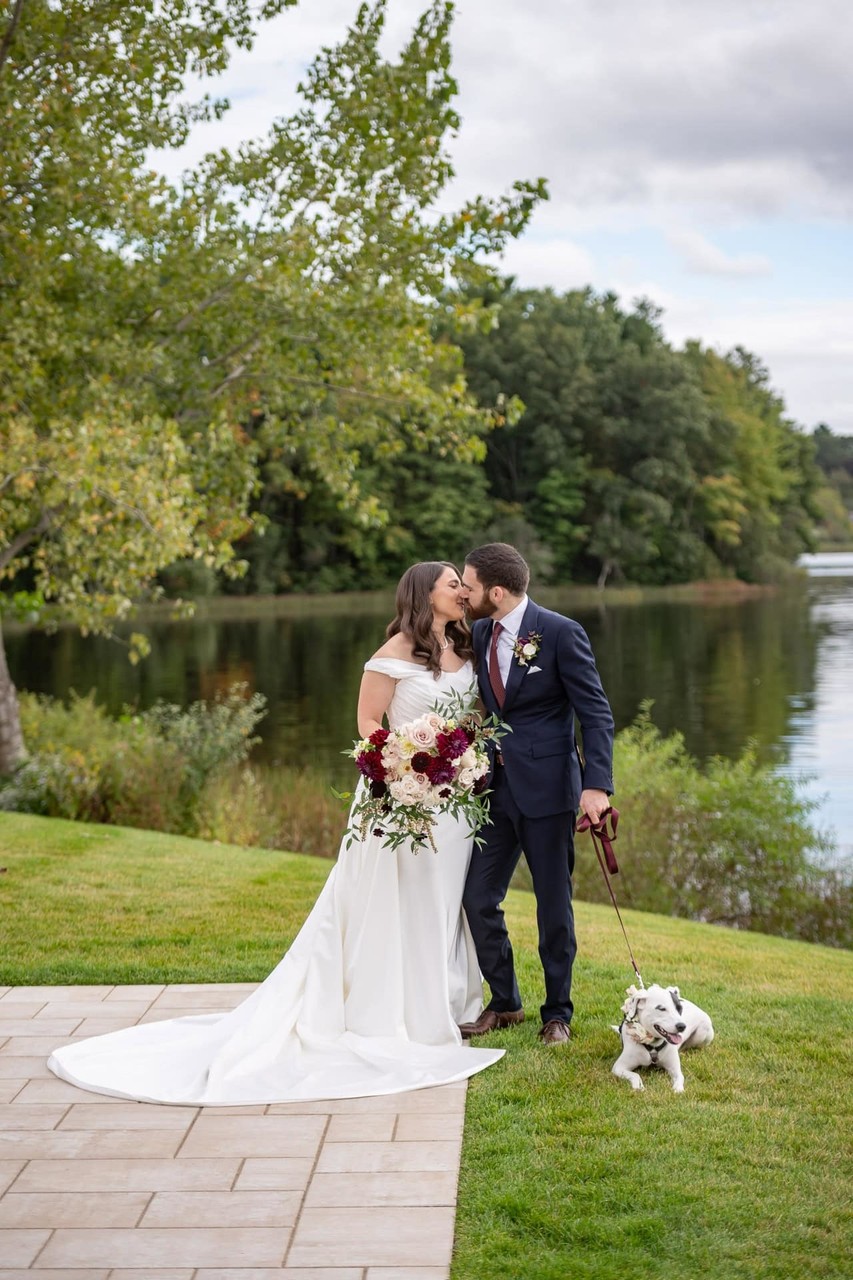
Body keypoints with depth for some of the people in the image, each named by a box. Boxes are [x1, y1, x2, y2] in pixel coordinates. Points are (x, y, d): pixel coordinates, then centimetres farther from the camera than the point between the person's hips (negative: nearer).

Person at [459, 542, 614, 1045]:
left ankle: (558, 1012, 21)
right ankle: (505, 1003, 23)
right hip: (496, 787, 6)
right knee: (478, 899, 5)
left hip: (547, 787, -6)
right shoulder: (480, 636, 7)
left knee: (554, 906, 5)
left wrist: (597, 785, -23)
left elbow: (596, 715, -13)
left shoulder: (561, 633, -12)